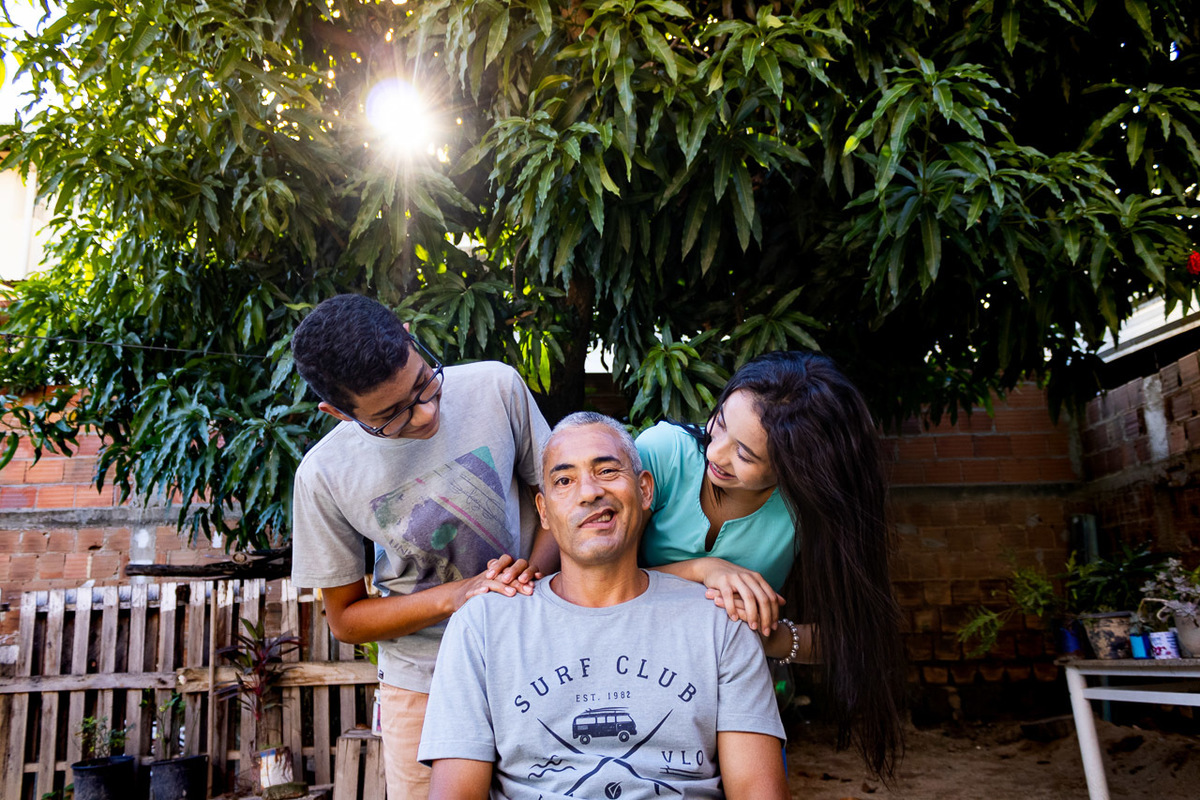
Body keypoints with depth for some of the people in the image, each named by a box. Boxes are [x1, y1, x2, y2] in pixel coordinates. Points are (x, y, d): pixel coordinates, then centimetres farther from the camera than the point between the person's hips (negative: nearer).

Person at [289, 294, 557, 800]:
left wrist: (533, 571, -20)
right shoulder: (325, 476, -15)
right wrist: (457, 595, -20)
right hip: (425, 685, -1)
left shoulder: (496, 387, -14)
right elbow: (345, 619, -5)